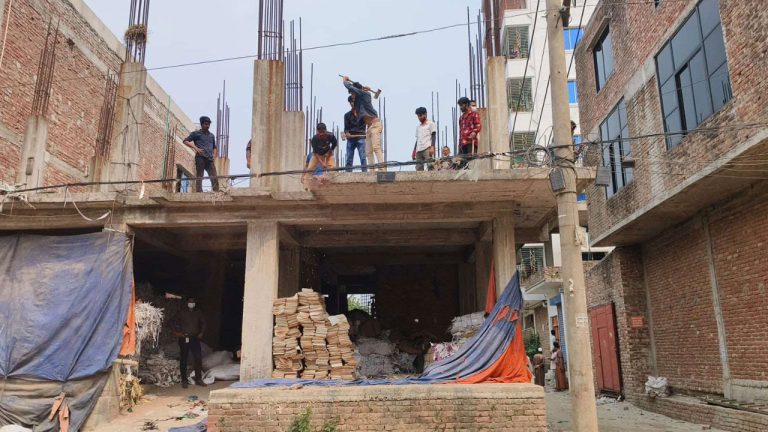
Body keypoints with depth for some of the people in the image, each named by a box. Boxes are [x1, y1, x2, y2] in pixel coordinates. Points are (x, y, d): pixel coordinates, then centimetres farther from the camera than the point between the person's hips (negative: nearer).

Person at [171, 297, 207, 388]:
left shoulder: (198, 313, 7)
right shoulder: (182, 313, -1)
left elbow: (203, 322, 20)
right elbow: (173, 323, 3)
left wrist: (201, 332, 8)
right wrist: (177, 332, -7)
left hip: (195, 339, 2)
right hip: (184, 339, -2)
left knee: (198, 358, -4)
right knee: (183, 360, 3)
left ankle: (198, 379, 5)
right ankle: (184, 380, 13)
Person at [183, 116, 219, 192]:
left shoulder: (211, 135, 24)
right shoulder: (196, 133, 11)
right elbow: (186, 141, 5)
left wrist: (214, 155, 14)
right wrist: (196, 148, -9)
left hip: (210, 159, 4)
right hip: (200, 158, -4)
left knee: (214, 178, -7)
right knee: (199, 177, -7)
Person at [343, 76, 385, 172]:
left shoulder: (363, 94, -5)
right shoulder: (359, 98, 18)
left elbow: (349, 87, -7)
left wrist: (345, 80, 11)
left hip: (375, 124, -10)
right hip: (369, 127, 10)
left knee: (376, 147, -22)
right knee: (368, 151, 3)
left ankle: (382, 168, -29)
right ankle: (372, 170, 0)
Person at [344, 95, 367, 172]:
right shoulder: (347, 115, 13)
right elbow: (346, 127, 7)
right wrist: (346, 133, -16)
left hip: (360, 138, -2)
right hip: (350, 139, 2)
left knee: (363, 158, -11)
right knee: (349, 159, 1)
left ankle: (365, 172, -15)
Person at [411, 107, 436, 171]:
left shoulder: (430, 124, 8)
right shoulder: (418, 127, 26)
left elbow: (434, 136, -1)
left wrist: (432, 147, -15)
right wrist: (414, 151, 20)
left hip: (427, 148, -6)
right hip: (418, 150, 6)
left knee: (430, 165, -18)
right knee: (418, 168, -2)